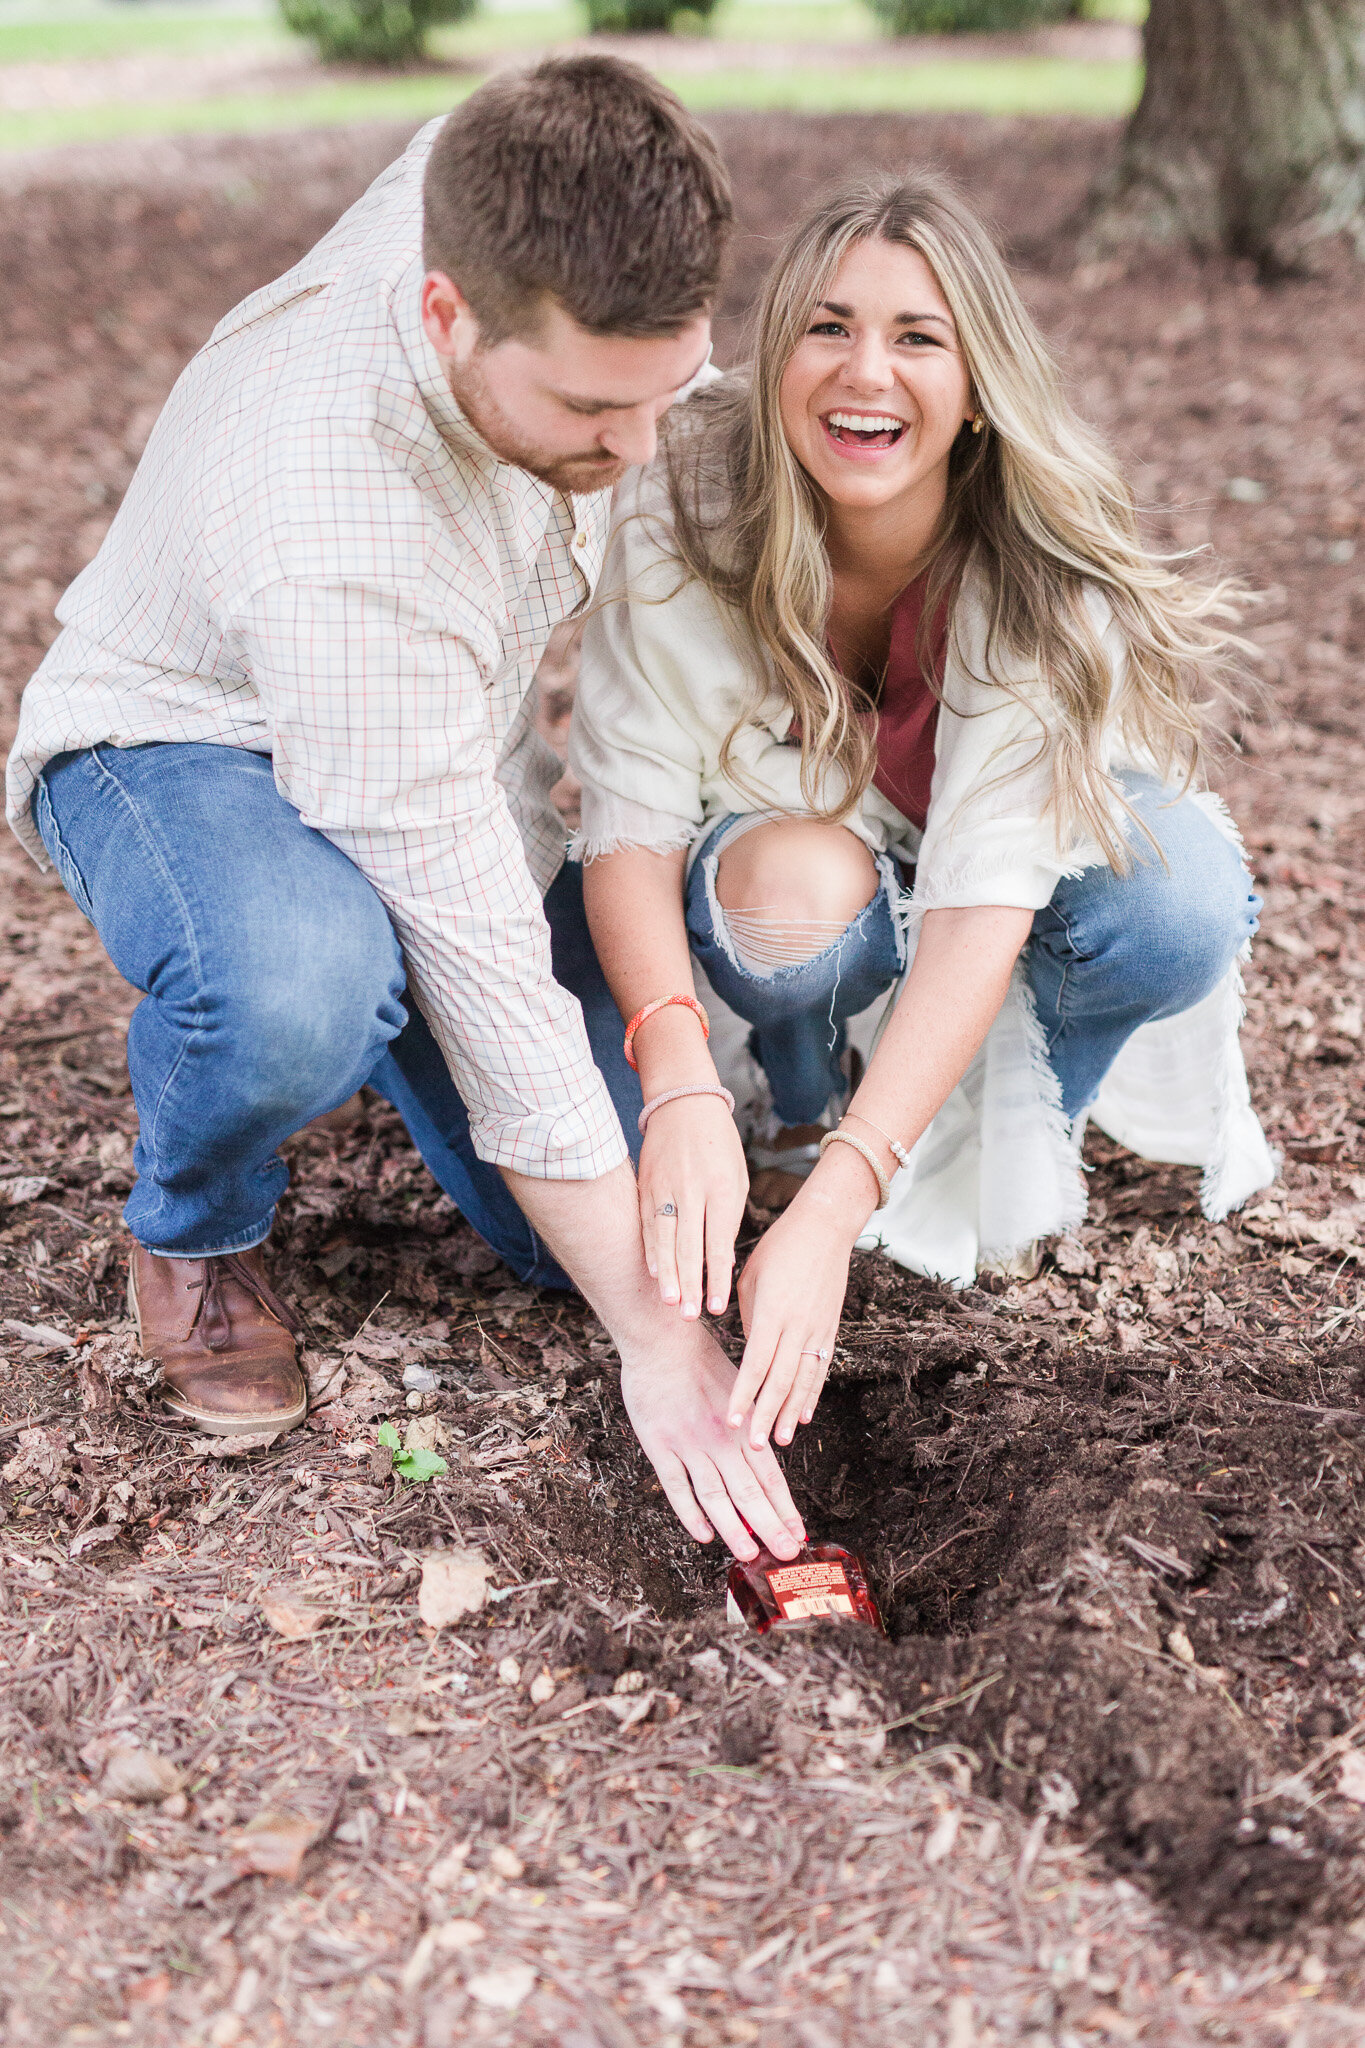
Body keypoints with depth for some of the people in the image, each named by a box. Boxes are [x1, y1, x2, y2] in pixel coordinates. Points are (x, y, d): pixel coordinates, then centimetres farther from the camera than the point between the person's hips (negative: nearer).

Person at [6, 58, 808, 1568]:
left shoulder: (510, 202, -23)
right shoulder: (342, 534, -41)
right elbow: (484, 965, -37)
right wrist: (657, 1341, -31)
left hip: (441, 751, 6)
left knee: (601, 1233, -7)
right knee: (295, 990, -44)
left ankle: (346, 979, 22)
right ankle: (195, 1233, -7)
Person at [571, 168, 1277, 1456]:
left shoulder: (1043, 576, -30)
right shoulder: (682, 521, -28)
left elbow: (981, 904, -38)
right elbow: (630, 826, -28)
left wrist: (828, 1218, -48)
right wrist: (679, 1077, -49)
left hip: (1020, 865, 0)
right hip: (797, 840, 0)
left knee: (1179, 907, -32)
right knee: (788, 885, -37)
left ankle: (1024, 1115, 1)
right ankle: (803, 1103, -1)